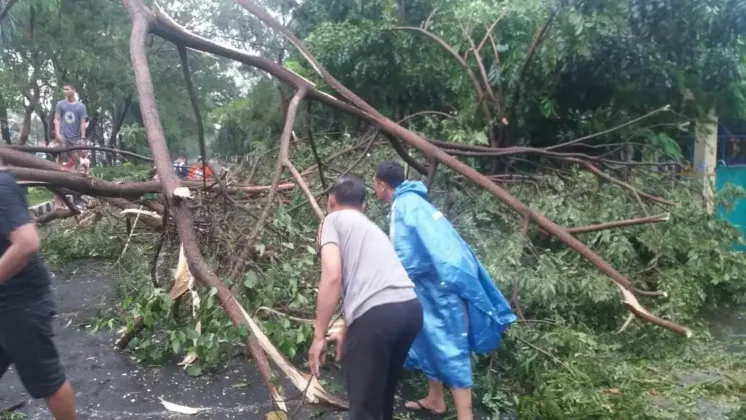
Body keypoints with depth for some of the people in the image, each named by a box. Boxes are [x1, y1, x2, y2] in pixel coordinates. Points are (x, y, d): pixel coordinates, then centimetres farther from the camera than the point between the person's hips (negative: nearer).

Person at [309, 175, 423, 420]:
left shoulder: (333, 220, 10)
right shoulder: (371, 227, 32)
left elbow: (332, 276, -5)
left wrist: (319, 336, -2)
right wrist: (346, 331, 42)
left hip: (378, 315, -7)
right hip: (411, 308, 8)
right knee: (382, 394, 29)